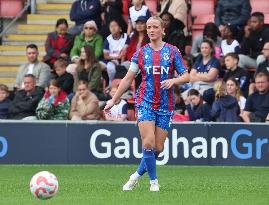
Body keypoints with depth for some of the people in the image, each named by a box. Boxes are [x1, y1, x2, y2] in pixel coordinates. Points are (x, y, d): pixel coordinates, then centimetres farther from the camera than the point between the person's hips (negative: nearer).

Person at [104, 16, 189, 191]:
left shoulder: (172, 51, 2)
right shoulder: (141, 53, 5)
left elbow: (186, 76, 2)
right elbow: (128, 79, 11)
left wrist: (173, 80, -19)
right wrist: (113, 100, 10)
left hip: (165, 105, 0)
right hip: (145, 103, 0)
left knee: (158, 148, 0)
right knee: (148, 143, -15)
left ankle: (138, 175, 21)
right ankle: (154, 180, -2)